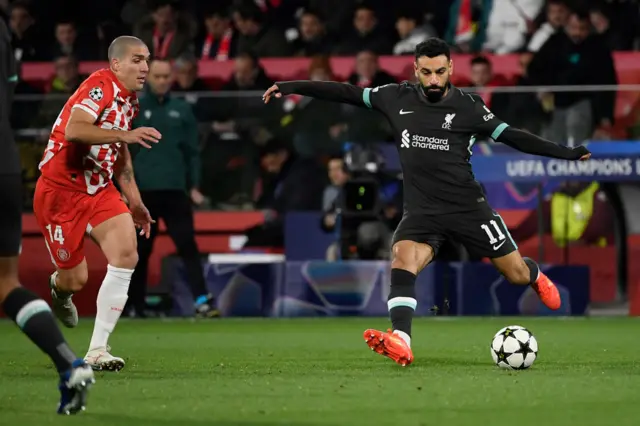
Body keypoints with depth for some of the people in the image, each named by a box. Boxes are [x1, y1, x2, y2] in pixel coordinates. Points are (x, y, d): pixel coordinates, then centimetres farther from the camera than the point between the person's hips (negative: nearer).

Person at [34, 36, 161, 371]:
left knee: (126, 256, -16)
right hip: (61, 192, -7)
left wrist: (134, 202, 24)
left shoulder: (130, 100, 9)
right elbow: (74, 130, -35)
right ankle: (59, 286, 42)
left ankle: (97, 350, -13)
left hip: (99, 191, 7)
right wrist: (125, 134, -40)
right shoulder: (100, 86, -18)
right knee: (75, 279, -1)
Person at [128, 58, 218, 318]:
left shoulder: (182, 110, 10)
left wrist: (194, 186, 4)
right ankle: (136, 306, 15)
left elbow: (192, 150, 11)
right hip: (143, 191, -1)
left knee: (187, 245, -9)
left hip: (175, 190, 1)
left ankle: (202, 299, -15)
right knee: (140, 250, 6)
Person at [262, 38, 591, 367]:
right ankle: (401, 343, -40)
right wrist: (293, 87, 7)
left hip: (468, 207, -1)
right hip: (421, 212, 1)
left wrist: (565, 153, -10)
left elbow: (512, 137, -4)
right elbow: (347, 93, 8)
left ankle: (535, 276, 44)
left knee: (517, 275, 5)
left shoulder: (468, 107, -5)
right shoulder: (398, 99, 2)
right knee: (402, 260, -28)